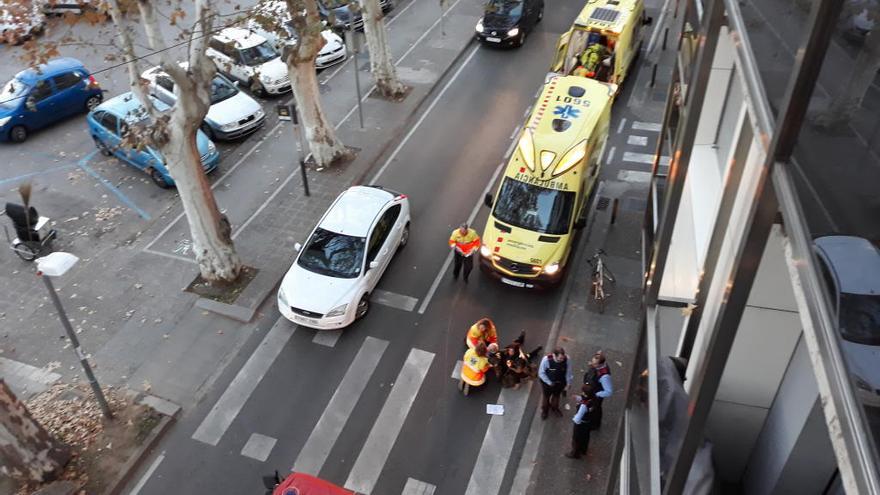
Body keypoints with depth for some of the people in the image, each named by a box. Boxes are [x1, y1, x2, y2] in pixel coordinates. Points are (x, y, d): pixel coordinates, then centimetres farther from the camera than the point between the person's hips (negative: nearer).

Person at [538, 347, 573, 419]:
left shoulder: (566, 359, -30)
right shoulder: (546, 359, -36)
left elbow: (568, 372, -12)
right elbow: (541, 373, -22)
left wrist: (568, 383, -2)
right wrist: (549, 382, -19)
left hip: (560, 383, 2)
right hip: (547, 383, -2)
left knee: (556, 395, 31)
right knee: (546, 396, 26)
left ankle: (554, 407, 62)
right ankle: (544, 410, 56)